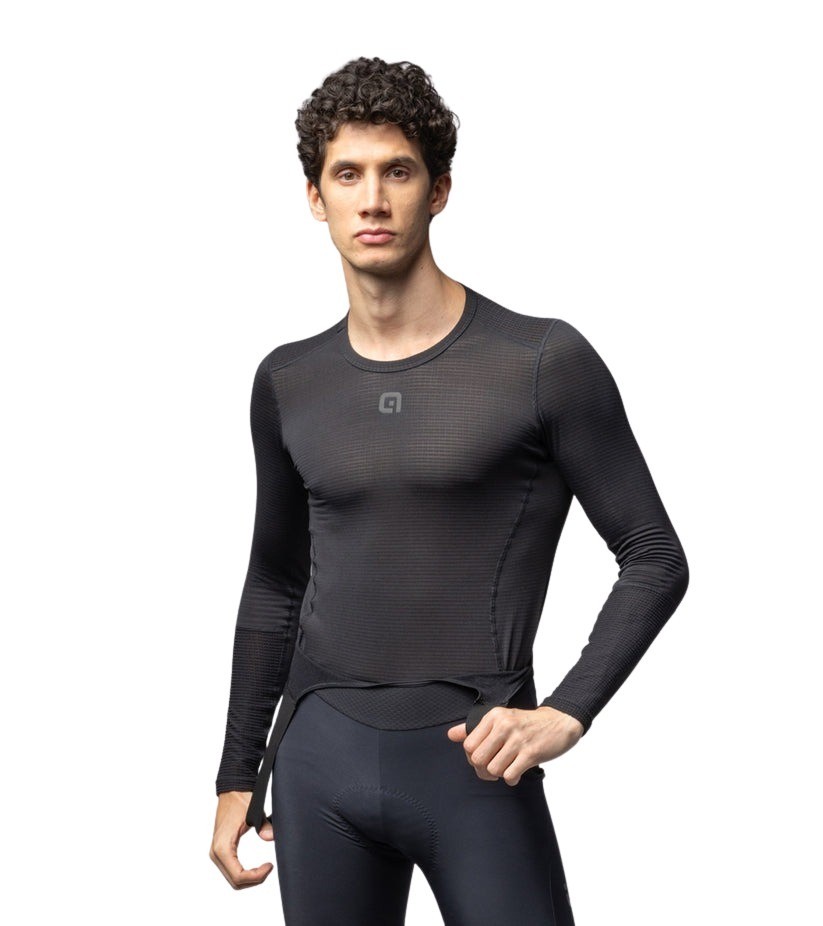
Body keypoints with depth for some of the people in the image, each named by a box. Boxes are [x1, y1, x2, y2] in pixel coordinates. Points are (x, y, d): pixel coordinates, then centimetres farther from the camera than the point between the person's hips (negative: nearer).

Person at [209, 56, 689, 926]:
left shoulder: (543, 363, -7)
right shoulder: (289, 382, 7)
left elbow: (654, 559, -3)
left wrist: (566, 713, -14)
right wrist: (239, 775, 16)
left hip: (471, 763, -3)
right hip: (318, 757, 4)